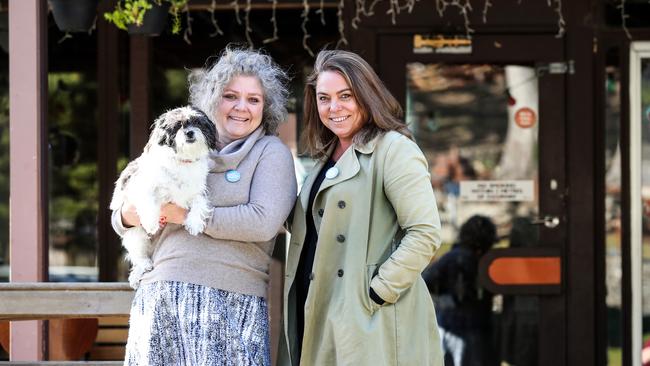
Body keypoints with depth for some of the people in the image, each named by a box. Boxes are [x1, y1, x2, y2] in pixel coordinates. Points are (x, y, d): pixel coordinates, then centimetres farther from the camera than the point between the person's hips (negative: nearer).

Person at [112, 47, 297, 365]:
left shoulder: (271, 153, 6)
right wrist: (128, 216, -1)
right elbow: (121, 219, 24)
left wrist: (190, 216, -8)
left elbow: (263, 222, -11)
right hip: (160, 300, 4)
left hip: (229, 301, -4)